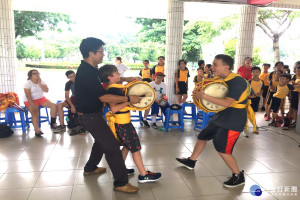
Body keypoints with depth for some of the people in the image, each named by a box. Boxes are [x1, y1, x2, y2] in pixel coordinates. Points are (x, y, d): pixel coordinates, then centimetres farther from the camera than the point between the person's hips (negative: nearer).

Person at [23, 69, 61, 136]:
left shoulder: (42, 82, 6)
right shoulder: (28, 84, -8)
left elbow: (46, 90, -11)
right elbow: (28, 96, -18)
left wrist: (39, 83, -16)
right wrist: (33, 105, -29)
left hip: (41, 98, 5)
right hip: (30, 101, -5)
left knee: (54, 106, -14)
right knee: (34, 112, -32)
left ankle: (53, 124, -6)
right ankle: (37, 130, -41)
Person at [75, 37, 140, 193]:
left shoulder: (89, 69, 6)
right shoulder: (87, 73, -25)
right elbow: (104, 97, -27)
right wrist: (129, 98, -22)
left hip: (91, 114, 10)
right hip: (90, 117, -10)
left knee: (102, 141, 27)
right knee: (112, 147, -7)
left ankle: (90, 168, 44)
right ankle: (121, 183, 3)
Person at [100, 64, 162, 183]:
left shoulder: (114, 88, 10)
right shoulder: (113, 90, -20)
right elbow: (113, 108, -30)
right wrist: (128, 101, -29)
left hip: (122, 122, 10)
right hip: (122, 123, -10)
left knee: (127, 146, 22)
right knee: (135, 148, -3)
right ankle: (143, 175, 6)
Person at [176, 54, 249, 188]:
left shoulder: (237, 81, -22)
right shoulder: (221, 80, 6)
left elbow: (227, 103, -33)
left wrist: (204, 96, -32)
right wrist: (200, 94, -4)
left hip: (233, 121, -9)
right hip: (220, 117, 10)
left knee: (222, 150, -8)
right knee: (202, 136, 17)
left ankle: (238, 176, 13)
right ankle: (191, 161, 38)